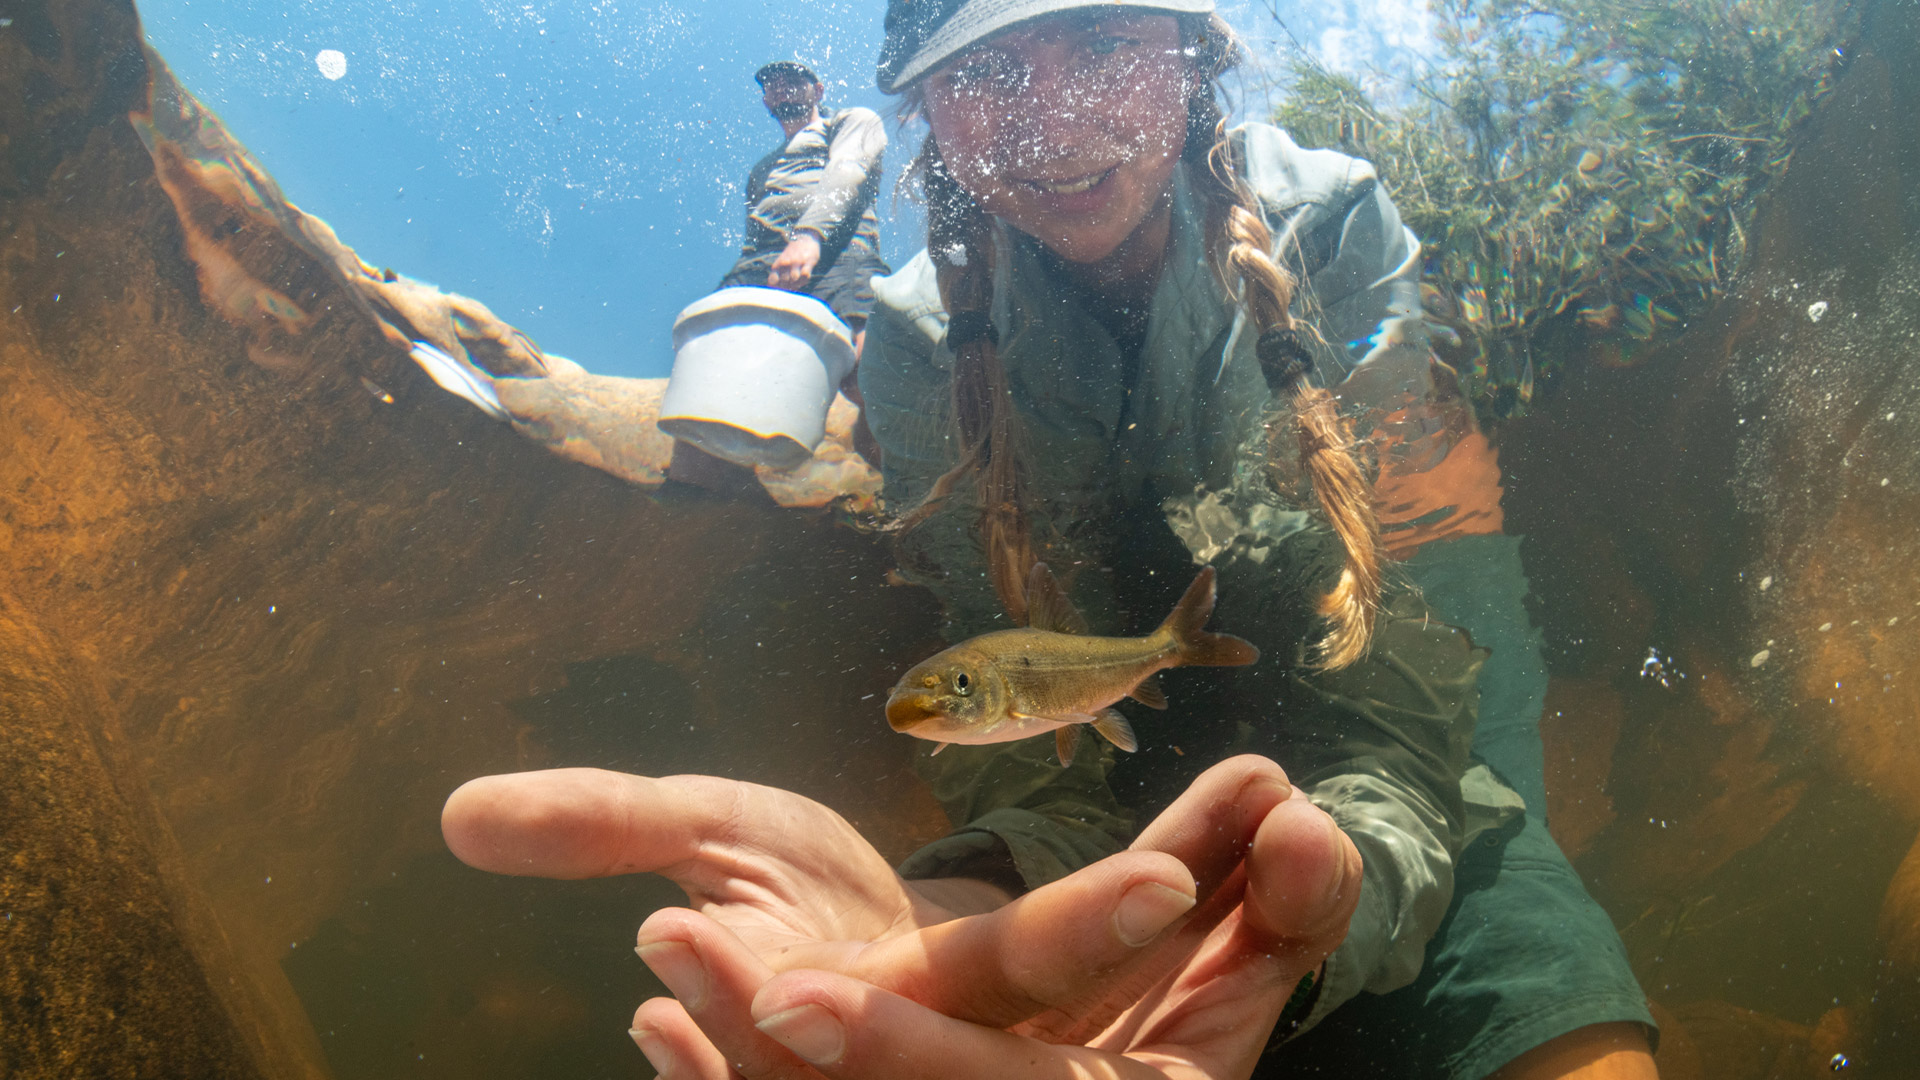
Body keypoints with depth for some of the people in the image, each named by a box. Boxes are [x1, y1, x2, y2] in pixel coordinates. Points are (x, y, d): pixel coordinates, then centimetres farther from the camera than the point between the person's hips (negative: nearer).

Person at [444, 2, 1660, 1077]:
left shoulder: (1332, 229, -15)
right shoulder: (922, 343, -10)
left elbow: (1392, 728, -23)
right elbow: (1031, 756, -16)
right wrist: (974, 897, -41)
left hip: (1408, 798, -1)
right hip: (1133, 808, 2)